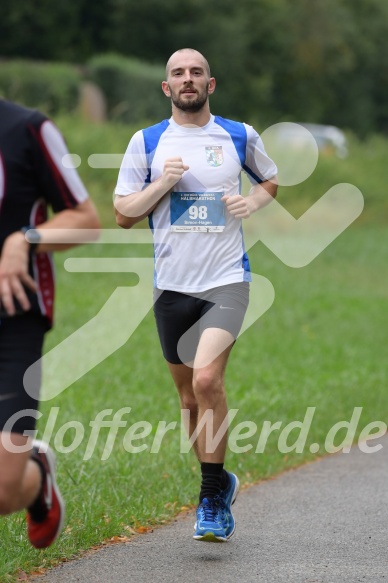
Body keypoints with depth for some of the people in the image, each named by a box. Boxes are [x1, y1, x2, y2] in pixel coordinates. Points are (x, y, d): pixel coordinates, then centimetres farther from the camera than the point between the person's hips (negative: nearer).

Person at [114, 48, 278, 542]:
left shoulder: (240, 136, 5)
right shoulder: (146, 142, 4)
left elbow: (270, 181, 22)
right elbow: (123, 214, 5)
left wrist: (252, 202, 1)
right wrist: (161, 183, -11)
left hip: (226, 280, -2)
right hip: (171, 284, 2)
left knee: (207, 379, -21)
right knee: (189, 397, 9)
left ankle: (212, 500, -11)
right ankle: (220, 483, 30)